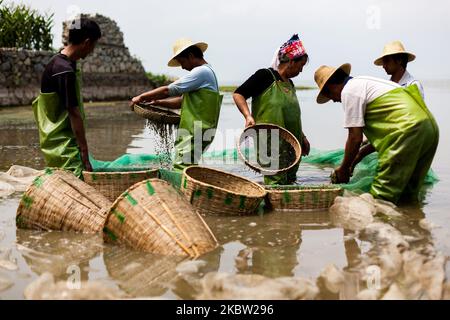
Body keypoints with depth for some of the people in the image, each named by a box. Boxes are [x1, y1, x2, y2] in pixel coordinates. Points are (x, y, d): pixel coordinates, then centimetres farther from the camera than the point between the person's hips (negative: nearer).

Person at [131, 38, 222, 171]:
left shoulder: (201, 71, -11)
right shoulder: (207, 71, 22)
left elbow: (169, 90, -15)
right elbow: (182, 101, 24)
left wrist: (141, 97, -5)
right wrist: (157, 102, 15)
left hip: (195, 134, -10)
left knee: (180, 171, -14)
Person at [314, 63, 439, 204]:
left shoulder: (349, 91, -2)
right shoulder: (364, 83, 27)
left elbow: (355, 138, -5)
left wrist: (343, 169, 8)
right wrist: (360, 155, 30)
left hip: (408, 129, -10)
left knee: (381, 196, -6)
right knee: (407, 194, 17)